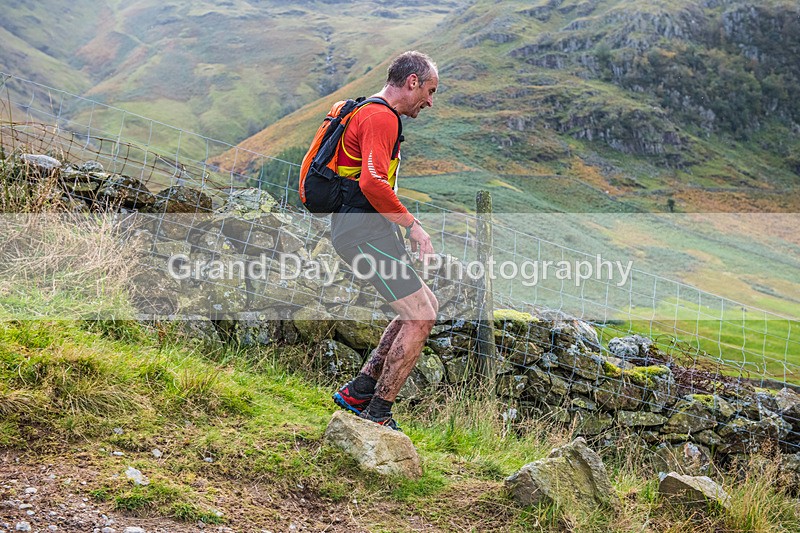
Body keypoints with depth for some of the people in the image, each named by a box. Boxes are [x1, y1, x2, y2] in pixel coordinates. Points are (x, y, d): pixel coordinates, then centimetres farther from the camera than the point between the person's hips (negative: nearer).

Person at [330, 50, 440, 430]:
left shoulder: (367, 113, 22)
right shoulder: (381, 118, -13)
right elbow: (373, 183, -27)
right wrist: (413, 225, -18)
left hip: (358, 225, 11)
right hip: (363, 228, -11)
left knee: (425, 308, 14)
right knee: (419, 317, -9)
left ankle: (359, 390, 13)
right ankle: (377, 415, -2)